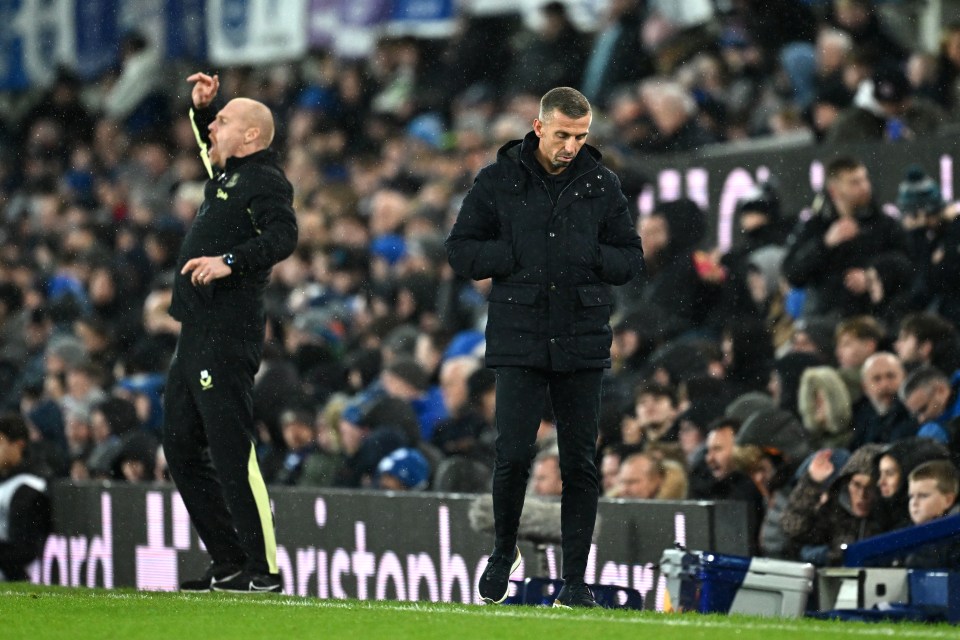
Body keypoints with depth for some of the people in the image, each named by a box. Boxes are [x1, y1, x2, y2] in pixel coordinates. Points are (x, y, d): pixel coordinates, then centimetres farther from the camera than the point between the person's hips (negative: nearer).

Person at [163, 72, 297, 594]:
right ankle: (228, 564, 16)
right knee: (180, 447, 12)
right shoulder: (227, 174, 19)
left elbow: (283, 235, -26)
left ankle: (263, 569, -14)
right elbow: (211, 146, 42)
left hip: (228, 333, -11)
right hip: (197, 335, 11)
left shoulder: (264, 180, -8)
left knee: (231, 451, -14)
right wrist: (200, 105, 24)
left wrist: (230, 261, -35)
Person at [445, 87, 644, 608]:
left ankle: (575, 579, 8)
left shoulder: (602, 185, 7)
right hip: (520, 340, -2)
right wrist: (518, 257, -10)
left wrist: (589, 256, -8)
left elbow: (631, 258, 11)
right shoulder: (498, 182, 3)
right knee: (514, 454, -9)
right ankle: (504, 552, 15)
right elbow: (460, 251, 4)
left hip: (583, 344, 2)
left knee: (581, 463, 2)